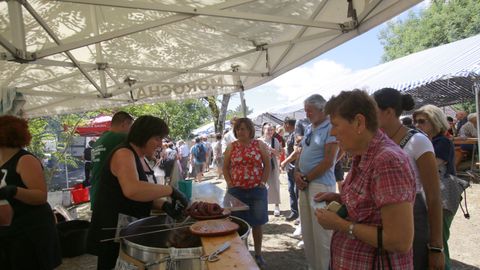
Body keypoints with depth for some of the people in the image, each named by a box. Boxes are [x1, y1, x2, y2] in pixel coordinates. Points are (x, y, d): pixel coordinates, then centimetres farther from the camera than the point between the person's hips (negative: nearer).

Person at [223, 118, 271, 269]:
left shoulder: (259, 145, 1)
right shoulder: (231, 147, 4)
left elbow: (267, 165, 3)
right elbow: (225, 167, 9)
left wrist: (263, 181, -5)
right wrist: (229, 182, -3)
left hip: (257, 190, 0)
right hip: (236, 191, 1)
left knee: (257, 223, 8)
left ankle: (258, 255, 23)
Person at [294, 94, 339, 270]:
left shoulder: (330, 128, -11)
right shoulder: (309, 129, 14)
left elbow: (328, 162, -16)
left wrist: (307, 178, -10)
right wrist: (297, 173, 0)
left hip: (321, 185, -8)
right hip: (304, 184, 8)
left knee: (321, 232, 0)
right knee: (307, 230, 15)